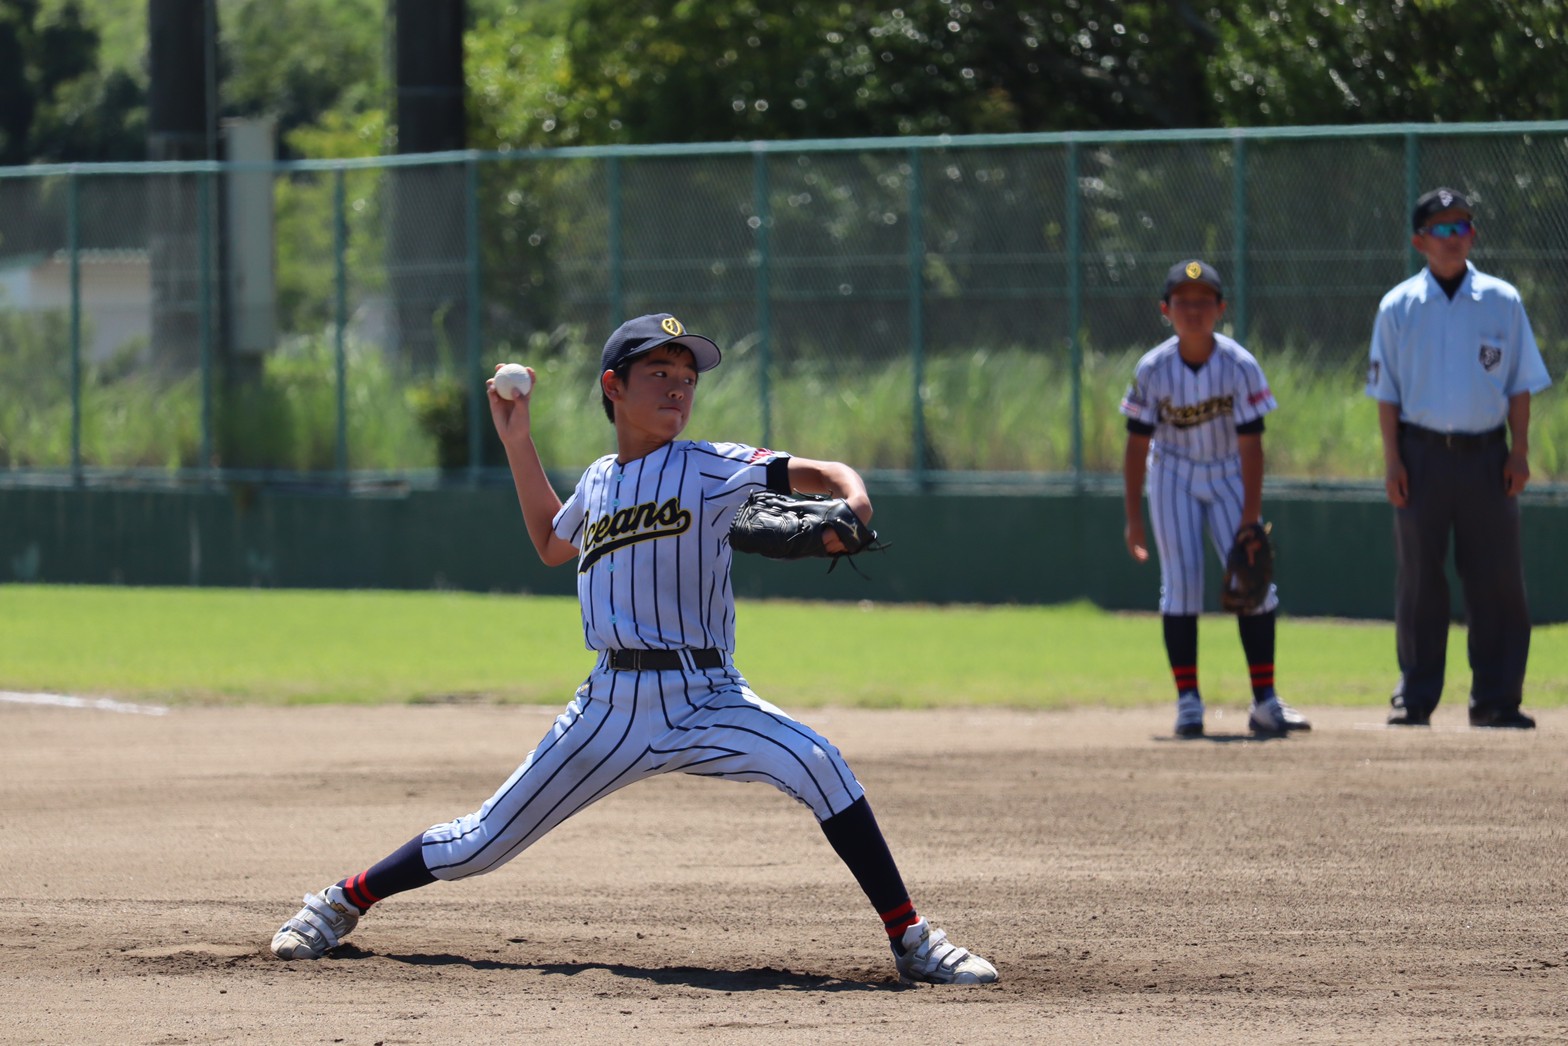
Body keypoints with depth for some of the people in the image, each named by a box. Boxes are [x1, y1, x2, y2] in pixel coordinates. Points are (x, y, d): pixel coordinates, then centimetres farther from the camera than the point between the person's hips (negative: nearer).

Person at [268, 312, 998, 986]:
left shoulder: (710, 468, -2)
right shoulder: (599, 481, 13)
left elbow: (818, 473, -11)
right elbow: (551, 544, 33)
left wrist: (851, 506, -34)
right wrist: (517, 442, 27)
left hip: (706, 701, -3)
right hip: (611, 708, 3)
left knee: (817, 765, -29)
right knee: (483, 843, 5)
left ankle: (910, 940, -22)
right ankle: (342, 903, 26)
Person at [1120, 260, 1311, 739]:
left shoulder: (1240, 366, -16)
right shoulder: (1152, 370, -14)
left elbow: (1251, 445, -15)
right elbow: (1137, 444, -6)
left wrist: (1251, 518, -19)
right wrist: (1133, 516, -6)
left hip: (1229, 476, 0)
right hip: (1174, 476, 0)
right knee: (1181, 583, -7)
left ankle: (1264, 701, -2)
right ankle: (1188, 701, -2)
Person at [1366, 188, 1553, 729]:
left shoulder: (1502, 301, 5)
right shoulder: (1398, 307, 4)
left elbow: (1520, 384, 7)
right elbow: (1386, 391, 4)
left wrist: (1519, 452, -1)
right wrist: (1392, 460, -4)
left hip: (1486, 455, 1)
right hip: (1422, 453, -1)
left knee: (1497, 578, -1)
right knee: (1419, 578, 3)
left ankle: (1496, 699, 5)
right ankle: (1414, 698, 8)